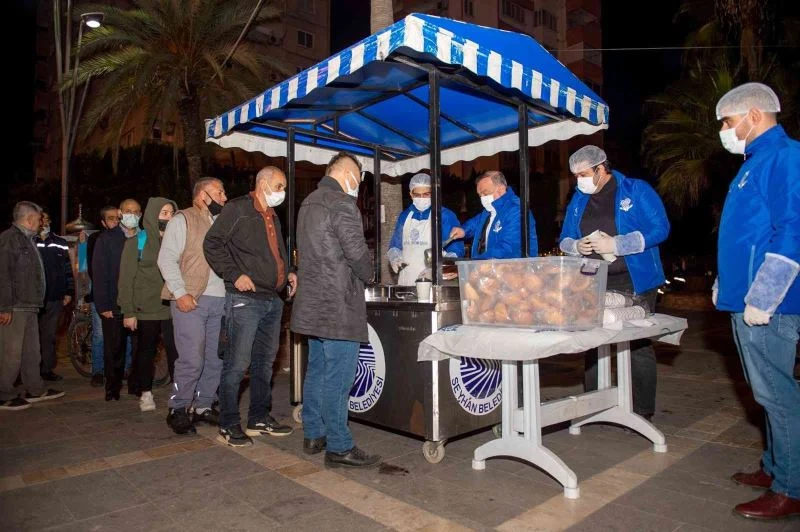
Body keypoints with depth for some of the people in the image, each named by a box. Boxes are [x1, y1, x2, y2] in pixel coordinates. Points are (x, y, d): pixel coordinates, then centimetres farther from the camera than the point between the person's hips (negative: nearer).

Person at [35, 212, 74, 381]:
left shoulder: (60, 244, 11)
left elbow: (68, 270, 13)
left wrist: (68, 292, 8)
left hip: (54, 298, 3)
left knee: (49, 335, 8)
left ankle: (47, 368, 14)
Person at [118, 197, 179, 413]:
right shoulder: (136, 242, 1)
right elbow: (126, 279, -2)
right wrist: (128, 312, -8)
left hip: (171, 308, 2)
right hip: (146, 310, -1)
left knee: (176, 351, -7)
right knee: (146, 352, 10)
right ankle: (146, 393, 25)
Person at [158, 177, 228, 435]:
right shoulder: (182, 220, 0)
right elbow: (167, 259, -6)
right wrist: (180, 293, -15)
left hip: (220, 300, 6)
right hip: (191, 300, -6)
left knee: (216, 358, 8)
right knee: (192, 360, -8)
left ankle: (204, 406, 22)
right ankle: (178, 410, 8)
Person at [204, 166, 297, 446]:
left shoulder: (273, 217, 20)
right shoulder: (238, 209, -5)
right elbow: (212, 244, -10)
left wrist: (287, 273, 12)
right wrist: (235, 274, -17)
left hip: (273, 299, 9)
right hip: (245, 299, -8)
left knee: (265, 361, 13)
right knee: (238, 362, -5)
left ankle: (260, 418, 25)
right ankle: (229, 425, 8)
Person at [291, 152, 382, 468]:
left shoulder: (308, 202, 17)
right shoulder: (342, 204, -13)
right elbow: (357, 252, -18)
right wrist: (368, 275, 3)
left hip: (313, 301, 10)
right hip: (338, 304, -10)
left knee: (317, 369, 16)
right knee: (338, 376, -4)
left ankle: (313, 435, 26)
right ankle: (338, 447, 4)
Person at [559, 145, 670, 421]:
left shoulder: (636, 190, -4)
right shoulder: (579, 199, 11)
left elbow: (659, 228, -12)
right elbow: (564, 239, 16)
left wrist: (616, 244, -20)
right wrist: (576, 246, -7)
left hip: (634, 284, -5)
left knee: (639, 346, 2)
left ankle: (643, 410, 16)